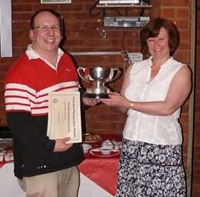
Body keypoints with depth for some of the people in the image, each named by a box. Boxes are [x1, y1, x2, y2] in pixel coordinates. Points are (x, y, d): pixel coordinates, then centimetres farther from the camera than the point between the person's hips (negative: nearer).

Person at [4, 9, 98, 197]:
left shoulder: (67, 61, 9)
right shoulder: (21, 70, -15)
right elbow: (17, 121, -19)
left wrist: (85, 99, 4)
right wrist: (50, 145, -22)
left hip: (70, 160, 7)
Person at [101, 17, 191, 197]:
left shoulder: (181, 71, -1)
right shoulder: (134, 69, 10)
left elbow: (168, 108, -15)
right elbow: (123, 108, 11)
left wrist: (128, 103, -16)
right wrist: (110, 97, -9)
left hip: (163, 149, -3)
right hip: (131, 146, 4)